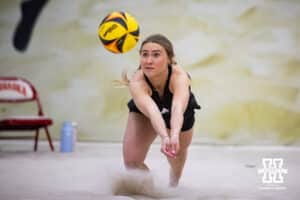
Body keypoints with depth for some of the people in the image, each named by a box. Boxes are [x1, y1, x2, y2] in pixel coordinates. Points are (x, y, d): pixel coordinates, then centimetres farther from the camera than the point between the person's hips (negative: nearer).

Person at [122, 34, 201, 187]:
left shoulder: (179, 76, -43)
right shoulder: (137, 82, -42)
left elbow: (178, 109, -60)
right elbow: (151, 111, -58)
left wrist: (174, 136, -80)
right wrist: (164, 137, -78)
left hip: (182, 112, 1)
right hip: (143, 113, 0)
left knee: (177, 154, 23)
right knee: (131, 161, -18)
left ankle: (174, 183, 60)